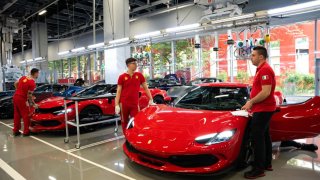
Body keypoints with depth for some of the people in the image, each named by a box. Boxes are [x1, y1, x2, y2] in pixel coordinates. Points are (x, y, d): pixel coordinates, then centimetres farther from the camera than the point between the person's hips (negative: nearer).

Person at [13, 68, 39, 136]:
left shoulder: (23, 77, 7)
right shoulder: (32, 83, -16)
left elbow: (15, 84, 17)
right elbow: (29, 95, -16)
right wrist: (33, 104, -7)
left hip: (15, 96, 8)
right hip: (22, 98, -8)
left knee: (17, 114, 14)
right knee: (26, 115, 2)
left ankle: (16, 131, 22)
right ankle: (26, 131, 7)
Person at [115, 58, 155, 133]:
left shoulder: (139, 75, 5)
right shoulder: (122, 77, 1)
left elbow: (146, 88, 7)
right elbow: (118, 92, 0)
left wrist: (151, 100, 1)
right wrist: (117, 105, -7)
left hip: (135, 104, 0)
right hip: (124, 104, 0)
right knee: (124, 123, 11)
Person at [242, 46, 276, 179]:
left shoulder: (264, 70, -17)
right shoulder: (262, 69, 16)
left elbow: (266, 92, -24)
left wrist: (251, 102, -17)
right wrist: (252, 103, 16)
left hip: (263, 109, -11)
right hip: (264, 108, 11)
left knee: (257, 138, -8)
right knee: (264, 136, 16)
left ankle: (258, 169, -1)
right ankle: (267, 163, 28)